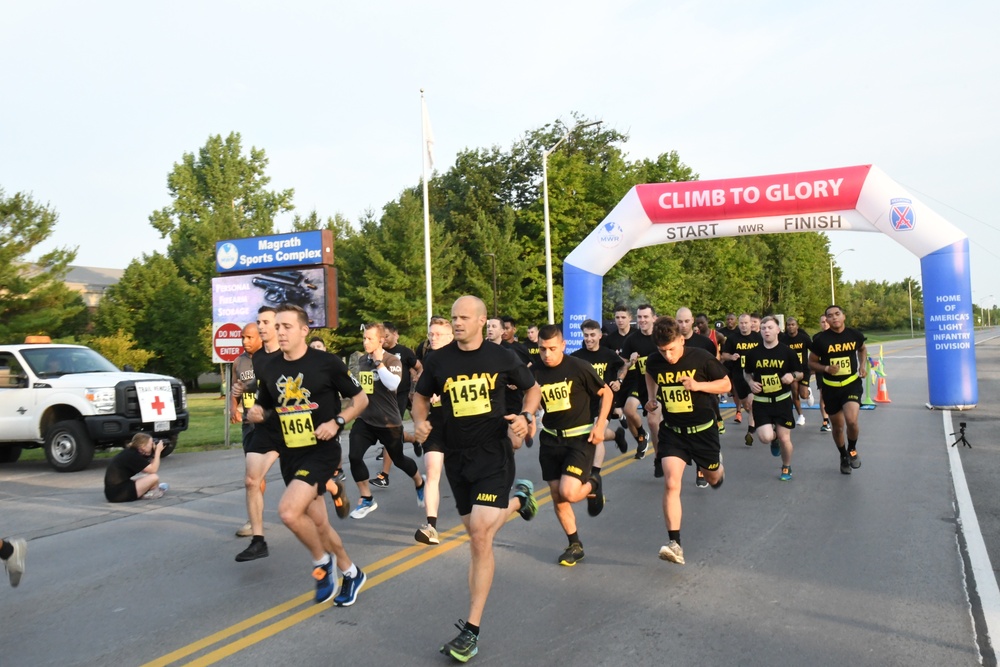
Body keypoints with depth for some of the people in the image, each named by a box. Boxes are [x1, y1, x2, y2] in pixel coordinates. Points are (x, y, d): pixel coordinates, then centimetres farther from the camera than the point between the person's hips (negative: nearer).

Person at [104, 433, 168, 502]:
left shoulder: (131, 452, 10)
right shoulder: (132, 455, -15)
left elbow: (150, 468, 15)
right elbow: (153, 470, -16)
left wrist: (156, 452, 7)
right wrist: (158, 451, -9)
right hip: (118, 493, -10)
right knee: (154, 477, -11)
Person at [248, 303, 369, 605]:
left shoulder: (327, 362, -10)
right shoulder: (268, 368, 4)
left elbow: (360, 398, -2)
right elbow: (265, 408, 17)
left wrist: (337, 422, -16)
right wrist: (257, 413, -6)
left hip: (322, 450, -6)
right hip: (289, 455, 6)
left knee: (288, 511, -23)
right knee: (318, 523, 12)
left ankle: (322, 562, 4)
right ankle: (351, 573, 35)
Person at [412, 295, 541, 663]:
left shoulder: (502, 357, -5)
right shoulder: (438, 360, -1)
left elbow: (533, 389, 10)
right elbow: (421, 396, 14)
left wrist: (526, 416, -10)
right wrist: (420, 421, -7)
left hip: (494, 455, -4)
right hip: (456, 457, 4)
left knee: (480, 536, -14)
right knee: (476, 532, 17)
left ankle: (472, 630, -5)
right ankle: (516, 499, 50)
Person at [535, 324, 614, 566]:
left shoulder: (579, 367, -13)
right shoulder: (535, 373, -3)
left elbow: (607, 393, -2)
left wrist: (600, 425, -10)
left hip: (580, 438, -4)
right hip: (551, 439, 5)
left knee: (568, 492, -18)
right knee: (556, 496, 6)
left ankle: (593, 484, 18)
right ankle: (575, 545, 25)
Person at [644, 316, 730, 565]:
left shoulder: (701, 358, -18)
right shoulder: (654, 362, -10)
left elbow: (726, 385, -8)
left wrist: (698, 385, -24)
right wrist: (652, 397, 1)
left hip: (702, 429, -1)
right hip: (672, 431, 1)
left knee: (713, 479, 21)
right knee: (671, 483, -16)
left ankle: (716, 465, 61)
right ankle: (674, 544, -14)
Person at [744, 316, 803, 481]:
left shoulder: (787, 351, -5)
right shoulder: (753, 353, -2)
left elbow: (800, 373, 5)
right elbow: (746, 373, 14)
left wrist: (793, 376, -18)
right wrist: (750, 382, -7)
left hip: (782, 401, 0)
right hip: (761, 402, 1)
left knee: (784, 438, 3)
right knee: (766, 437, -14)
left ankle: (786, 468, 31)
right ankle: (774, 438, 25)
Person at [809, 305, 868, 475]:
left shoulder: (855, 335, -5)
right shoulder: (820, 339, -12)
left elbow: (862, 349, 18)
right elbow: (811, 362, -1)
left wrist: (862, 365, 3)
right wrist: (826, 368, -19)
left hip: (852, 384, 0)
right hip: (831, 388, 0)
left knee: (851, 421, -22)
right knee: (838, 427, 12)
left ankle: (852, 450, 10)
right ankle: (843, 457, 39)